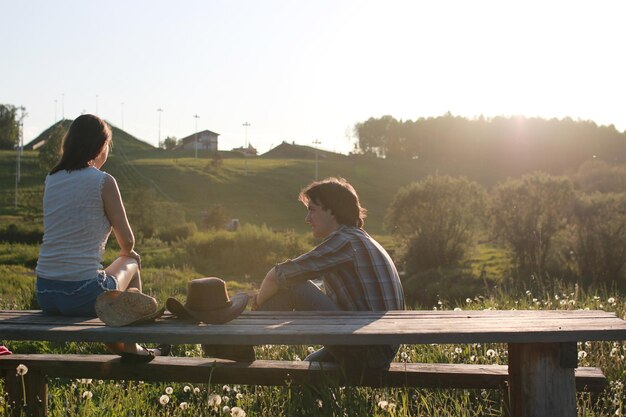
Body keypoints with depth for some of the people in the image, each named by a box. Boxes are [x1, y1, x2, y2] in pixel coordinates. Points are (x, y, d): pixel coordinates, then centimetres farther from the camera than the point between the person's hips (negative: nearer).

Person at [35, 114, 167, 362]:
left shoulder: (51, 180, 8)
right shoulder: (103, 181, -9)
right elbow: (127, 242, -2)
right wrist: (125, 254, 19)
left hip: (44, 294, 6)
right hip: (83, 296, -6)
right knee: (131, 262, 26)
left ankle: (115, 342, 47)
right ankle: (130, 346, 35)